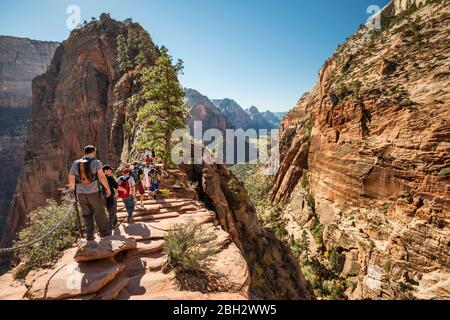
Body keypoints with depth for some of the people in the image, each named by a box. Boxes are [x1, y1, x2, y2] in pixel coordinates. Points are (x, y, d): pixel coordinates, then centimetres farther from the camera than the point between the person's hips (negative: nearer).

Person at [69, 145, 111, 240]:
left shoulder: (75, 163, 3)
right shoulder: (96, 162, -10)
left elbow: (71, 178, 13)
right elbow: (102, 176, -18)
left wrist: (72, 187, 32)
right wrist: (108, 188, -7)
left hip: (81, 193, 4)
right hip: (94, 193, -4)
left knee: (87, 214, 16)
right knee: (99, 213, 10)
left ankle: (89, 235, 20)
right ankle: (104, 232, 22)